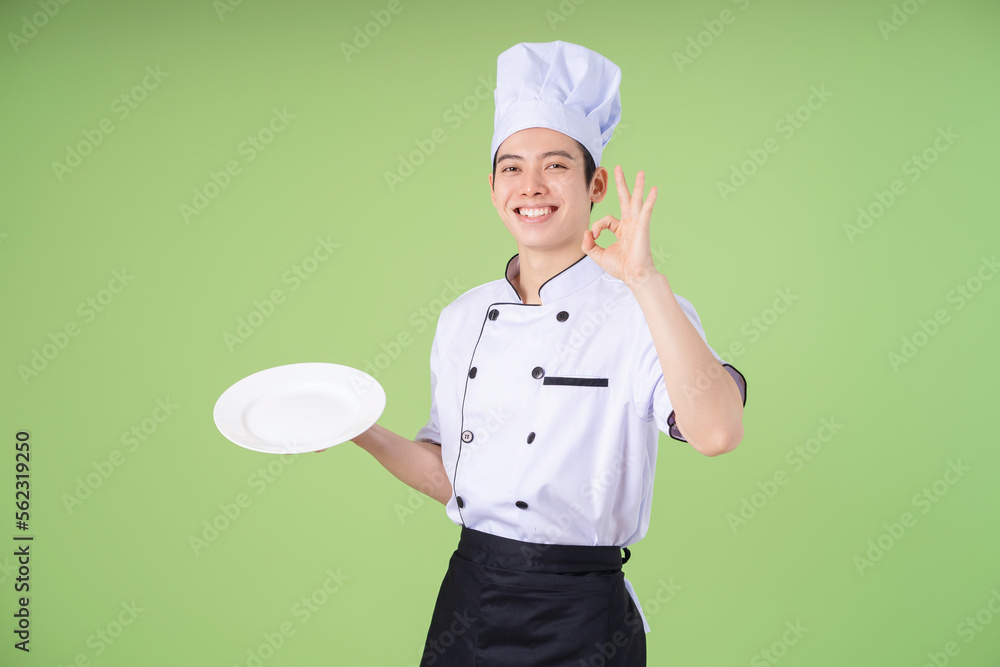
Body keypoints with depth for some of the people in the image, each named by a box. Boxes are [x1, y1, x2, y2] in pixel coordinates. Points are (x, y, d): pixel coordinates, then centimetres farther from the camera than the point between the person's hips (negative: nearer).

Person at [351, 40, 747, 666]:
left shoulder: (638, 315, -11)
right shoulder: (464, 318, 4)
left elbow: (718, 433, -30)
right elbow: (450, 476, 10)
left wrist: (644, 278, -29)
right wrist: (360, 431, -3)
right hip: (467, 601, 5)